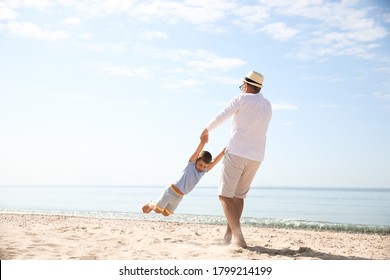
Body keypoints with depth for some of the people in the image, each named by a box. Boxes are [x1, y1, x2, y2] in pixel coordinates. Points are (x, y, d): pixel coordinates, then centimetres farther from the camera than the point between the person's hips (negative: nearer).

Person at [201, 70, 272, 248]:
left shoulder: (242, 99, -3)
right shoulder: (267, 106, 15)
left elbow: (220, 117, 0)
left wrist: (206, 130, 18)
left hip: (236, 153, -6)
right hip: (256, 157, 6)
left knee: (225, 195, -5)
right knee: (239, 195, 17)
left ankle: (238, 237, -18)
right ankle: (229, 236, 18)